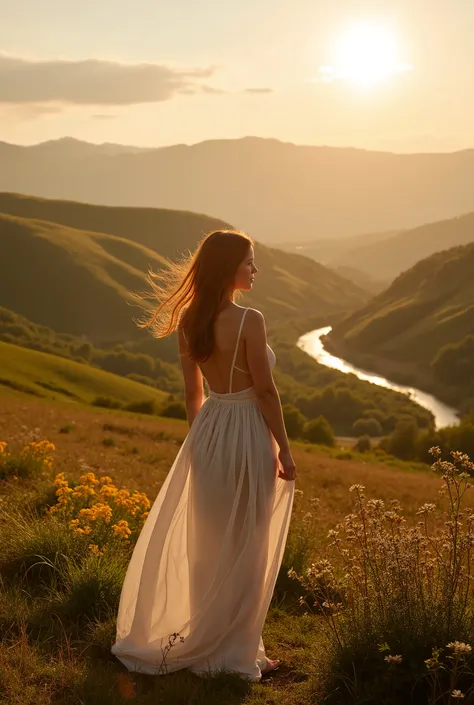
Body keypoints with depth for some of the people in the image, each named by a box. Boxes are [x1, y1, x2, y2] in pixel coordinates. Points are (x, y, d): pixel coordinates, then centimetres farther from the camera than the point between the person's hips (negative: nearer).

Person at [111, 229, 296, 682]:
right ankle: (236, 650, 16)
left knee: (207, 545, 17)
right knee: (244, 549, 5)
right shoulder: (249, 320, -18)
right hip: (247, 431, -7)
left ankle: (204, 641, 30)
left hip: (207, 432, 7)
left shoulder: (189, 322, 2)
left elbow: (193, 392, 10)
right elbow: (265, 390, -15)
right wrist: (284, 448, -6)